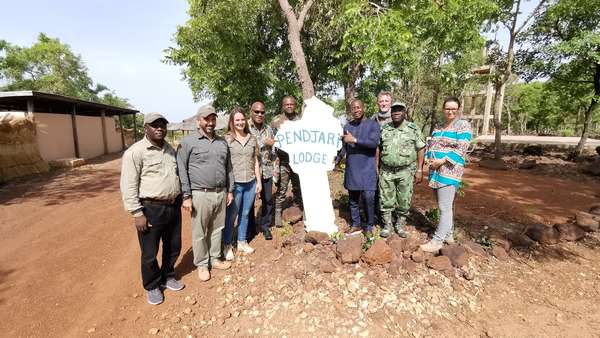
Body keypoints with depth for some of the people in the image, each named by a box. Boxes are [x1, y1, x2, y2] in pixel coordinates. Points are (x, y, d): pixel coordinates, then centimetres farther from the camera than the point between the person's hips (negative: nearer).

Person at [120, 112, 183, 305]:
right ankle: (152, 286, 33)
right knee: (150, 253, 10)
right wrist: (137, 213, -16)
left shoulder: (170, 150, 9)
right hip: (151, 209, -6)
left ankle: (167, 277, 42)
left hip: (173, 206, 6)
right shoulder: (135, 152, -12)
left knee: (173, 247, 19)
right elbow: (128, 186, -13)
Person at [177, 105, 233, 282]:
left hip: (221, 193, 5)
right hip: (201, 195, -4)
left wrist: (230, 190, 13)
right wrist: (186, 196, -10)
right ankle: (202, 264, 27)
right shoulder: (188, 142, -5)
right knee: (199, 233, 8)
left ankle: (215, 258, 34)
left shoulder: (222, 142, 10)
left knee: (217, 229, 16)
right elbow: (182, 170, -7)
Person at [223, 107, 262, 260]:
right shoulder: (227, 139, -3)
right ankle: (227, 245, 22)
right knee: (231, 215, 5)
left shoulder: (252, 139, 9)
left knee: (245, 214, 14)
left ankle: (242, 242, 30)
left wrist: (259, 181, 9)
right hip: (234, 183, -4)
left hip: (251, 183, 4)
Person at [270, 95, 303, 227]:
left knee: (298, 188, 14)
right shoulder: (276, 121, 1)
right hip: (283, 162, -2)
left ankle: (299, 210, 30)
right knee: (281, 189, 3)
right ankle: (278, 213, 16)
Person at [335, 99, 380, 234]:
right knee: (353, 198, 9)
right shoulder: (347, 126, 11)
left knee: (368, 198, -8)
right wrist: (336, 160, 4)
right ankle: (356, 225, 23)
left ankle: (369, 227, 10)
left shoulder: (373, 124, -2)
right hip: (351, 169, 4)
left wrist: (354, 140, -17)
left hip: (367, 169, -4)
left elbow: (374, 143, -16)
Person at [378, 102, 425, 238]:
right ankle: (387, 225, 23)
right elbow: (378, 149, 10)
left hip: (405, 172, -1)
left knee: (404, 201, 8)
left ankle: (400, 225, 26)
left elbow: (421, 149, 0)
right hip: (386, 171, 2)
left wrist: (419, 169, -5)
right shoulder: (384, 129, 6)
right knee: (385, 201, 7)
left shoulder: (414, 129, -1)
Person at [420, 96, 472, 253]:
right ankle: (448, 234, 27)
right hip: (435, 171, 7)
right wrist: (430, 159, -4)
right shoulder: (438, 127, 17)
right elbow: (430, 145, 15)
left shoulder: (463, 125, -3)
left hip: (449, 172, -7)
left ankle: (437, 241, -3)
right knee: (445, 206, 15)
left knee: (445, 207, -6)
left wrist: (441, 161, -18)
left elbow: (460, 150, -13)